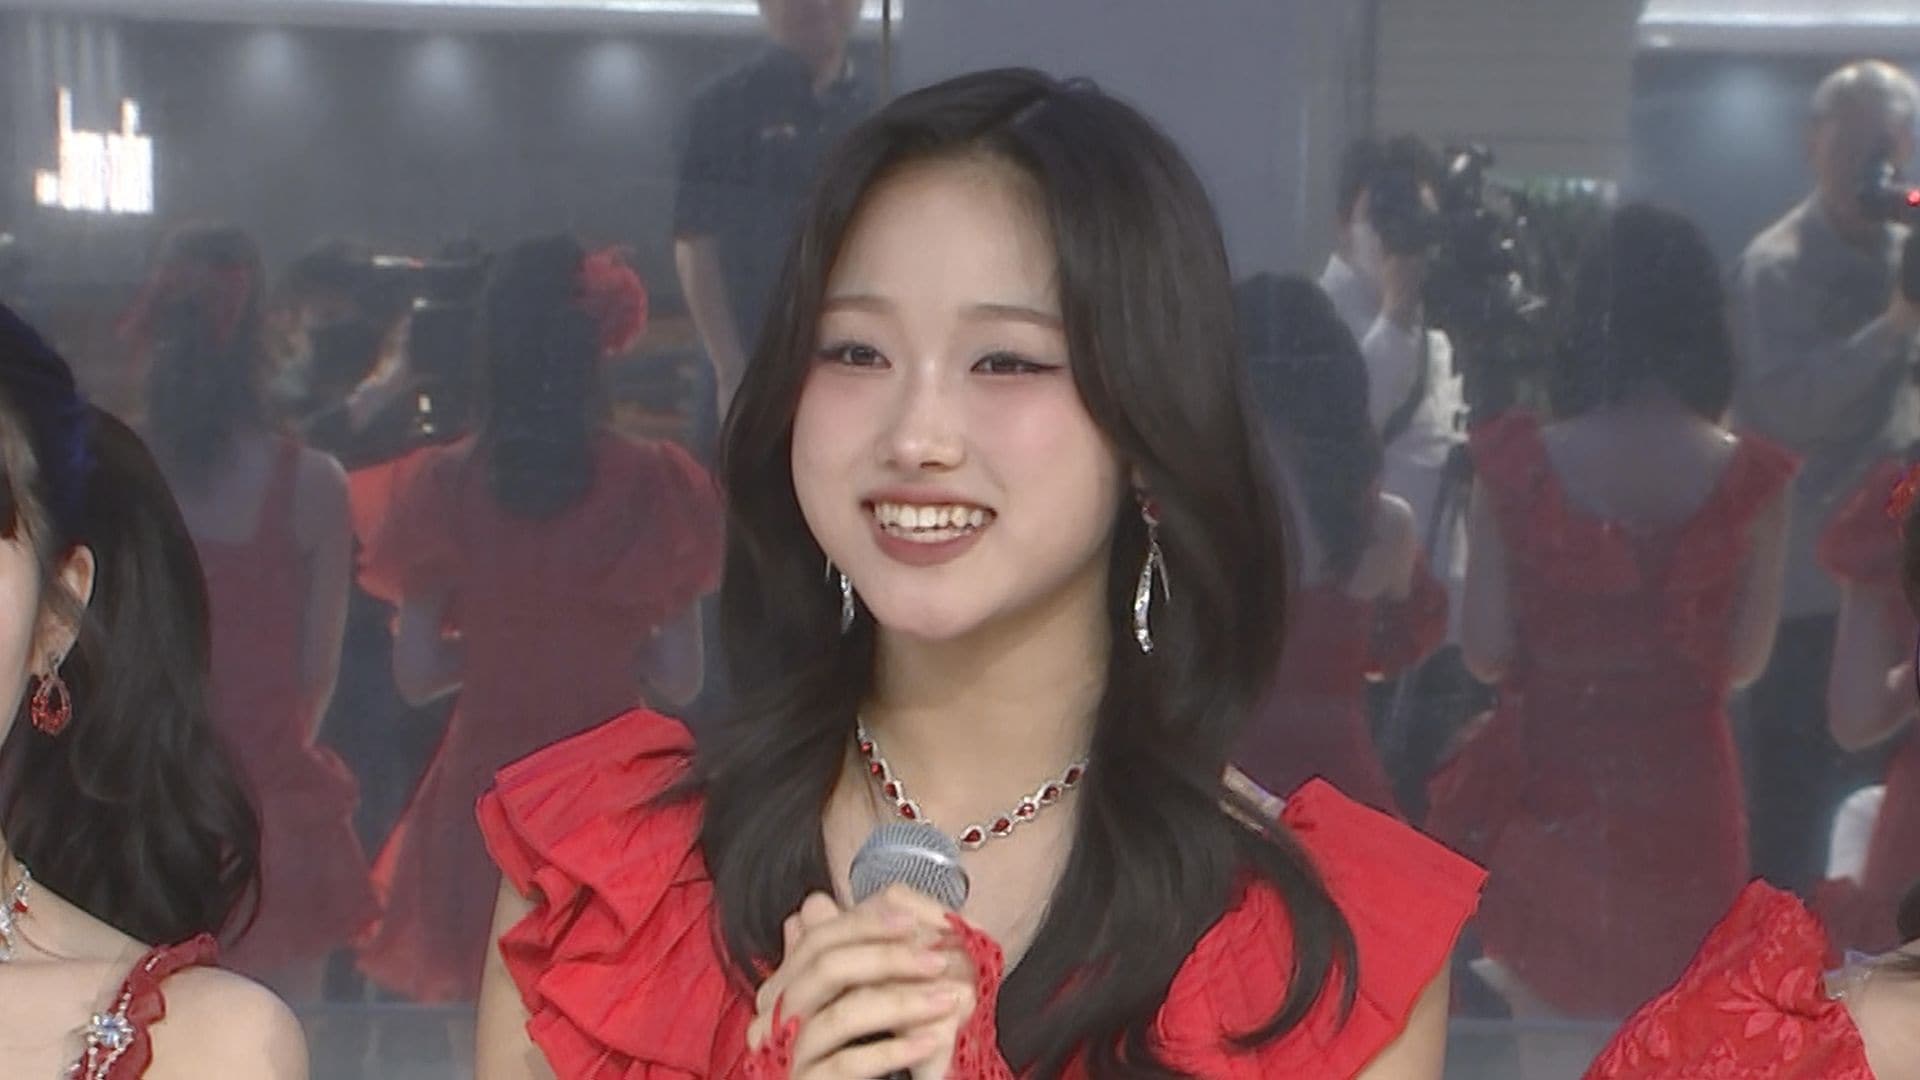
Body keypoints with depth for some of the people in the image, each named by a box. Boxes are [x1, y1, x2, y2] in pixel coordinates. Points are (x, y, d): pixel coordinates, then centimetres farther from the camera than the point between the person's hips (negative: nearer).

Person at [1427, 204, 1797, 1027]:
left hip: (1547, 782, 0)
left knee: (1543, 1001, 17)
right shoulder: (1748, 479, -11)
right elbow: (1745, 662, -2)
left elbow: (1484, 653, -9)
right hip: (1680, 791, 1)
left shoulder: (1519, 465, -13)